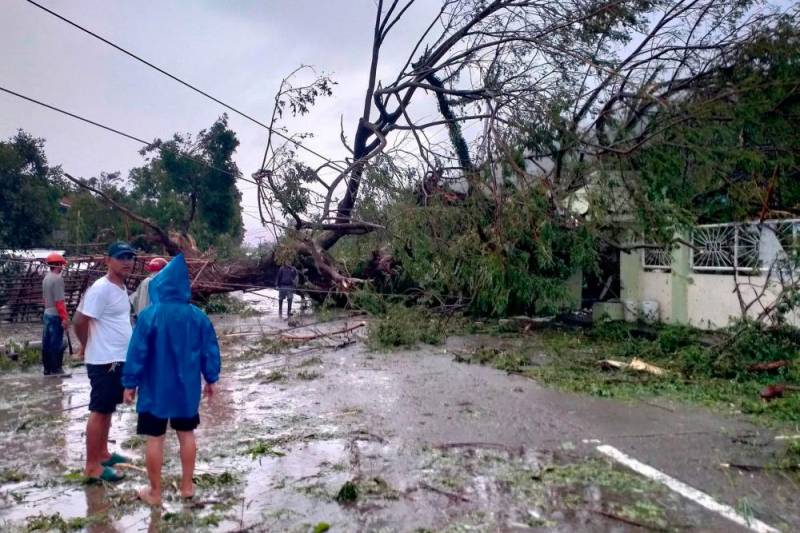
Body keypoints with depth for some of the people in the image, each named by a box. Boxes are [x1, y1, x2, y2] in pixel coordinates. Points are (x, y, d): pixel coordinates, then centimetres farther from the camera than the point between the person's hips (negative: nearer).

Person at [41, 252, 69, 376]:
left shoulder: (46, 278, 11)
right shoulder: (57, 278, -17)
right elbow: (59, 301, -20)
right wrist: (64, 317, -18)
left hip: (47, 314, 9)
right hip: (56, 316, -9)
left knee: (47, 343, 12)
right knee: (56, 344, -4)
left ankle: (47, 369, 19)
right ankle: (56, 369, 0)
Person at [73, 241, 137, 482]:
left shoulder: (121, 287, 10)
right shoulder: (101, 289, -19)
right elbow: (80, 320, -20)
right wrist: (87, 346, -5)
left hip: (119, 359, 9)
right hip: (104, 361, -9)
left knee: (108, 410, 18)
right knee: (99, 411, -2)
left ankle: (103, 453, 30)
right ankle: (92, 466, 7)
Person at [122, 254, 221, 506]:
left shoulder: (149, 315, -15)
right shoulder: (198, 316, -5)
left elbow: (137, 352, -12)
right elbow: (210, 350, 1)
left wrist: (130, 383, -2)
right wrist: (210, 378, 13)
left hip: (155, 388, -3)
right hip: (187, 387, 3)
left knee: (155, 439, 8)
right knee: (186, 434, 15)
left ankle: (155, 492, 19)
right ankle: (187, 486, 24)